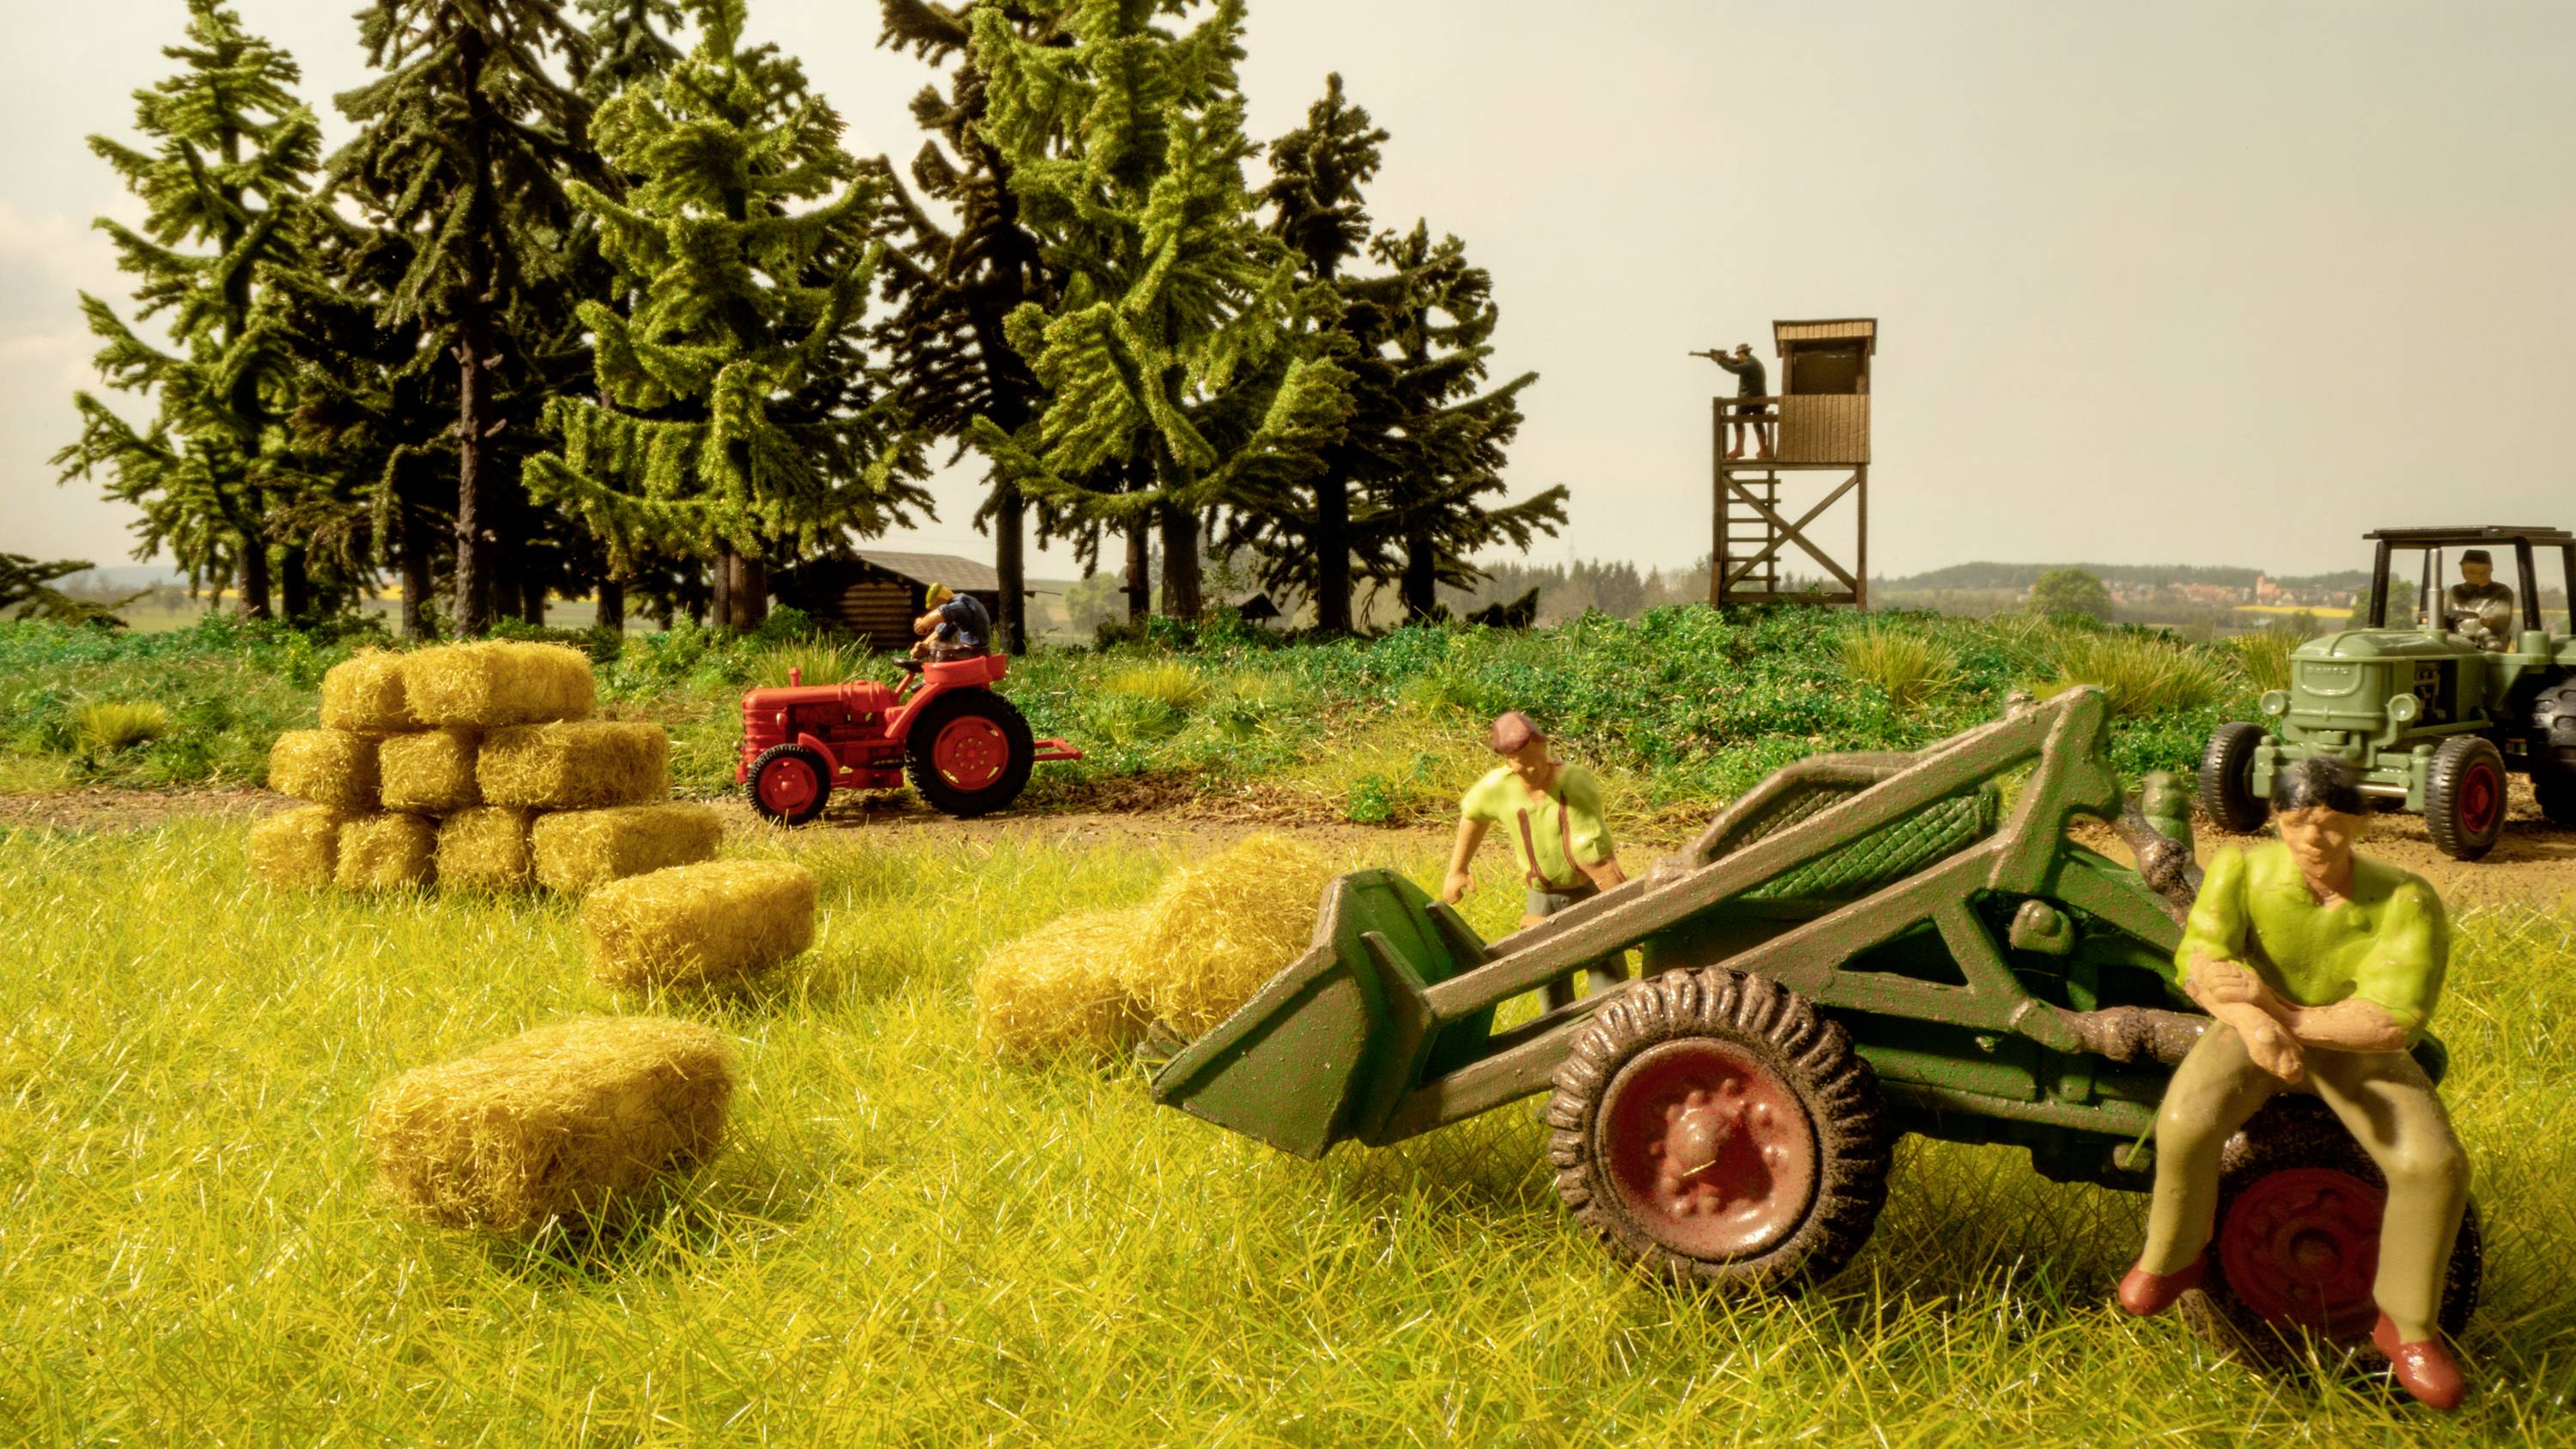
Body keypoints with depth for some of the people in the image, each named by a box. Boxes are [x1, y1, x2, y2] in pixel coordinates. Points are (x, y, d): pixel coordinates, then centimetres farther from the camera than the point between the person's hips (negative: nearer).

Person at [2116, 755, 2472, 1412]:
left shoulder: (2406, 905, -21)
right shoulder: (2242, 869, -17)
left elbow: (2391, 1025, -27)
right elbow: (2200, 962, -22)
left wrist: (2283, 1012, -31)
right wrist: (2252, 1020, -42)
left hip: (2356, 1052, 0)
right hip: (2255, 1035, 0)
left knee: (2434, 1165, -23)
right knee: (2185, 1122, -31)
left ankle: (2406, 1325, 2)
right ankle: (2174, 1256, 1)